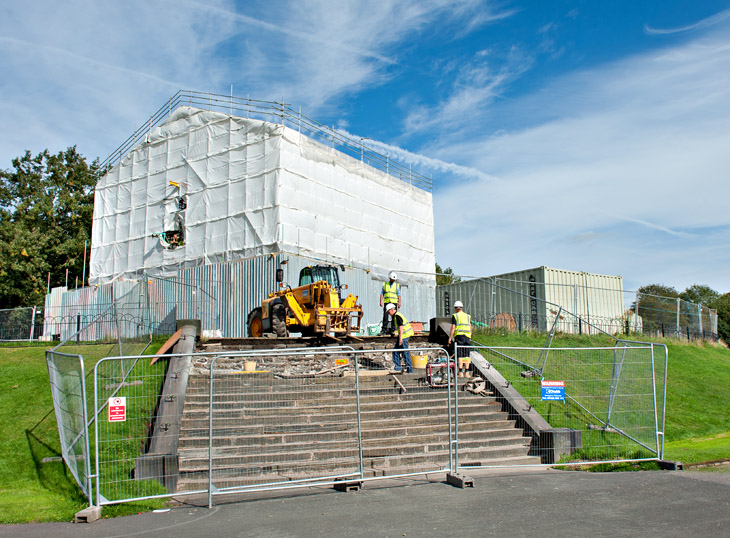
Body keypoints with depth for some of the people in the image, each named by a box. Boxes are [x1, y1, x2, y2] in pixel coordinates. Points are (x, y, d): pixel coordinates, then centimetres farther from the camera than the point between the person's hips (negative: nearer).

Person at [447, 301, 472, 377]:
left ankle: (460, 372, -8)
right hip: (467, 336, 4)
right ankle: (466, 372, 6)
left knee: (459, 355, -4)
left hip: (459, 336, -4)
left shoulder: (455, 316, 0)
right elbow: (470, 328, 12)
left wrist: (449, 338, -3)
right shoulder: (468, 316, 14)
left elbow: (453, 328, -6)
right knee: (466, 355, 6)